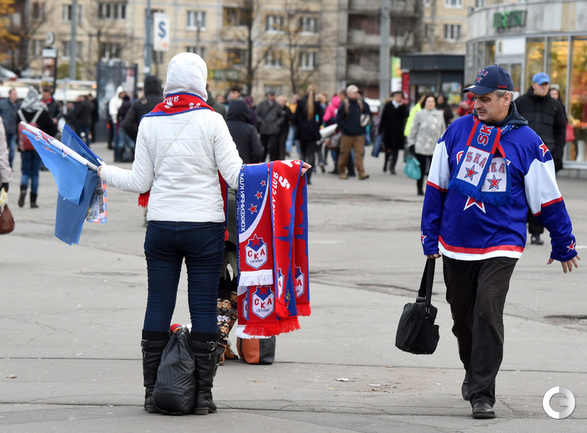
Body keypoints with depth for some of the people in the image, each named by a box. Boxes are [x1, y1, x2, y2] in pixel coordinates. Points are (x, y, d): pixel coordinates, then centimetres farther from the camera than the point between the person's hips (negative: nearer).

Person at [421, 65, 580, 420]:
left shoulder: (526, 142, -6)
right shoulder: (457, 131, 1)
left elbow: (548, 199, 2)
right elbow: (436, 186, 9)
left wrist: (564, 246, 8)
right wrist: (430, 236, 9)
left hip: (501, 245, -3)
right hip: (456, 244, 4)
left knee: (488, 313, -16)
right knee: (462, 316, 13)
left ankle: (483, 394, -10)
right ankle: (473, 373, 39)